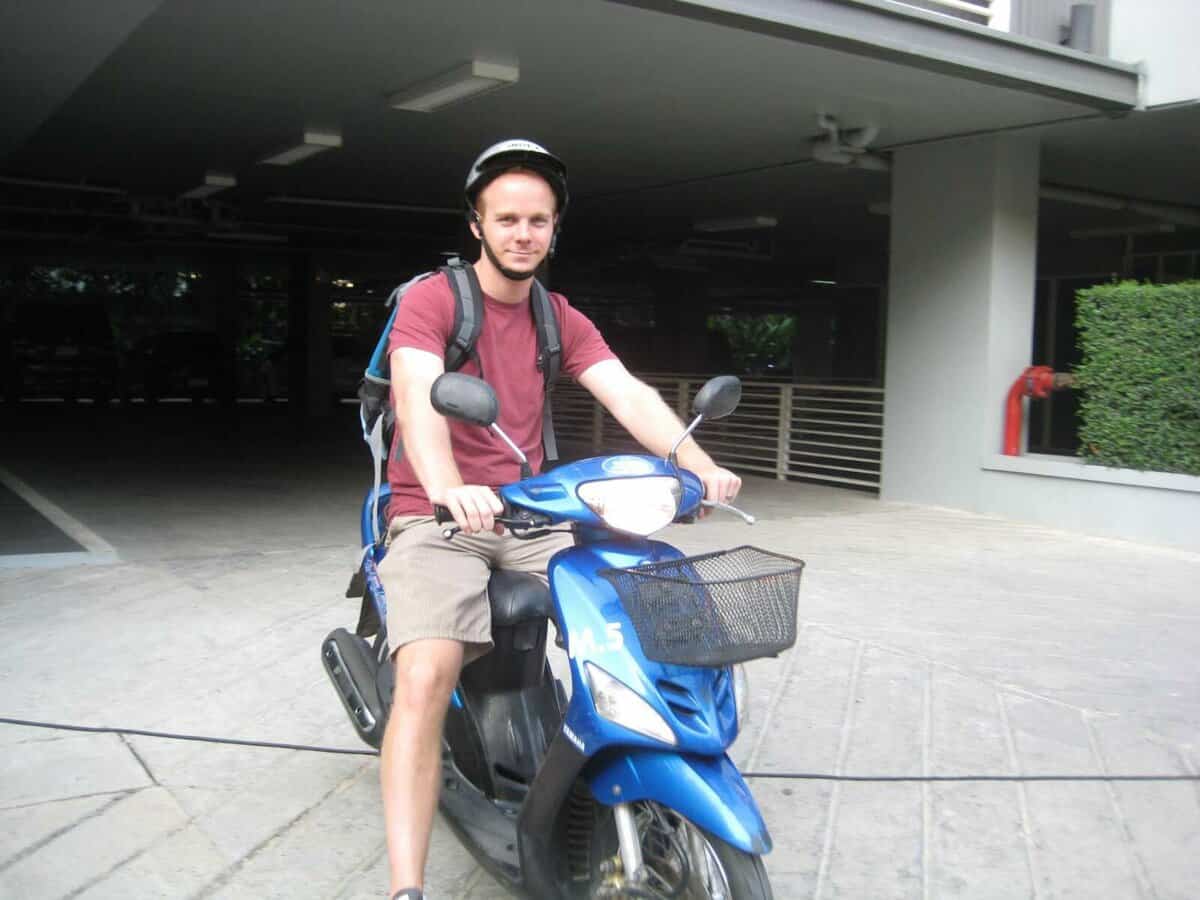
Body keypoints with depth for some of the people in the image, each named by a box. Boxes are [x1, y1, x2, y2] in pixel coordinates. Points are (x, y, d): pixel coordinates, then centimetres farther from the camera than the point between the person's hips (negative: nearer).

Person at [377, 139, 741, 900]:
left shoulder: (561, 319, 12)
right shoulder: (429, 299, -5)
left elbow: (629, 394, -3)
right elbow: (419, 398, -23)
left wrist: (697, 462, -22)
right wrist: (448, 490, -43)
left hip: (530, 517, 5)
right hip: (436, 518, -5)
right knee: (427, 676, -29)